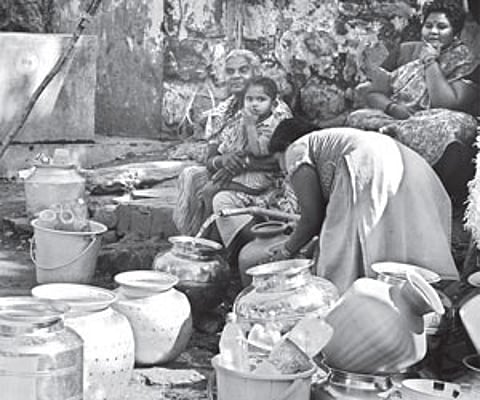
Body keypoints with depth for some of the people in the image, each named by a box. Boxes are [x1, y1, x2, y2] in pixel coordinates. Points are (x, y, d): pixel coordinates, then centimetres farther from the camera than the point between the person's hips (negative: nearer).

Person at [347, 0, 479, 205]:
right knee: (357, 119, -28)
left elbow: (448, 103, -11)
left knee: (456, 125, -38)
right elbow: (373, 93, 9)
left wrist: (431, 62, -4)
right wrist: (392, 108, -14)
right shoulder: (405, 52, 17)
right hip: (394, 118, 3)